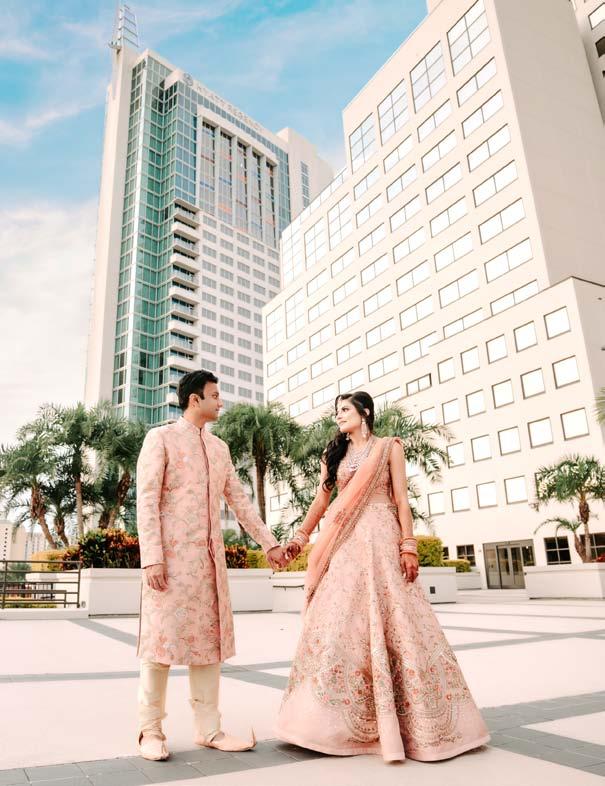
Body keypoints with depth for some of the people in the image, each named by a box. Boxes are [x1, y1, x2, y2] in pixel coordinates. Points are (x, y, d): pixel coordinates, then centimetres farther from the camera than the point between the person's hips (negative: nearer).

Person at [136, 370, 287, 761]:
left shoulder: (219, 447, 16)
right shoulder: (161, 438, -2)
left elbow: (239, 500, 17)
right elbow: (146, 500, -9)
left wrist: (269, 543, 14)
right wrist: (152, 558, -17)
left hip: (210, 556, 6)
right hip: (171, 554, -6)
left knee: (209, 638, 8)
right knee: (163, 638, -1)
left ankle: (209, 729, 18)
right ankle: (151, 730, 15)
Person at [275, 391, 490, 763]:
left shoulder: (389, 446, 7)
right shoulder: (334, 453, 16)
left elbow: (401, 499, 0)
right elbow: (322, 499, 12)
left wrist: (408, 545, -9)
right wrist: (301, 537, 2)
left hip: (381, 540, -3)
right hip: (345, 545, 3)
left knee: (393, 622, -4)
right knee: (339, 624, -2)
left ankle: (409, 718, 10)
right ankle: (338, 718, 8)